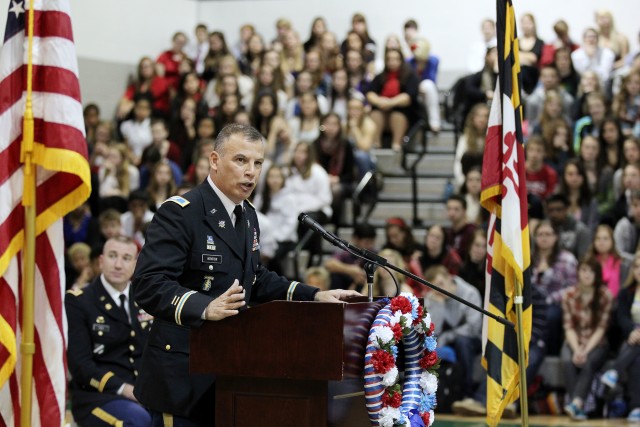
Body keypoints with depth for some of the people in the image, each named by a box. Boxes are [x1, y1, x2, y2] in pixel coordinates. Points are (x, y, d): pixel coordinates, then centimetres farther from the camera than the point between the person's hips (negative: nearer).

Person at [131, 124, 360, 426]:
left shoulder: (247, 216, 14)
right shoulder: (179, 213, -14)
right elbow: (148, 284, -23)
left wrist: (315, 296, 14)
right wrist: (205, 308, -37)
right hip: (184, 376, -8)